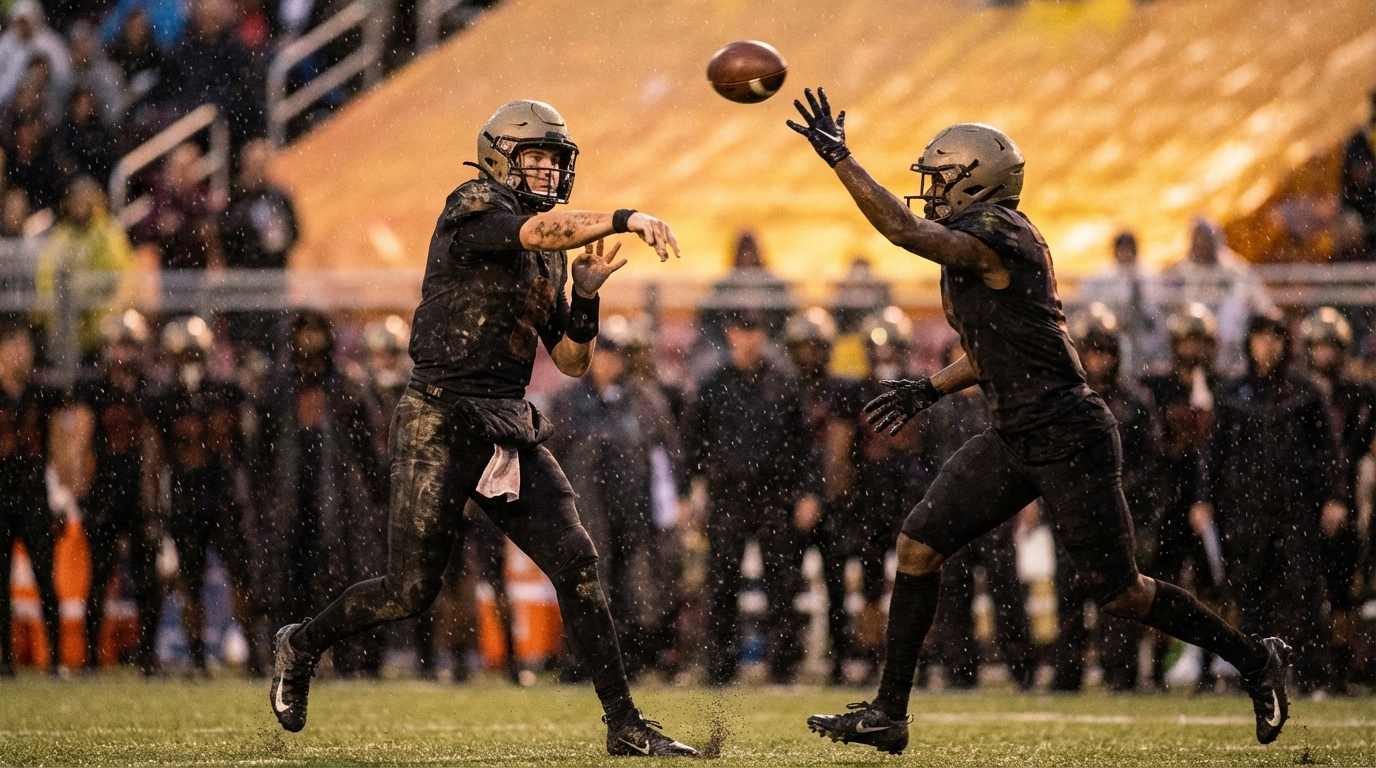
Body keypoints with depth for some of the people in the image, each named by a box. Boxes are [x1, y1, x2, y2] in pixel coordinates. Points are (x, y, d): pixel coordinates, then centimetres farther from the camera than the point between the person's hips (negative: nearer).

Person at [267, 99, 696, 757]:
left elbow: (572, 362, 17)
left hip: (510, 429, 7)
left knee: (577, 566, -4)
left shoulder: (552, 258, 17)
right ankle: (303, 645, 23)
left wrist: (586, 294, 0)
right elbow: (540, 229, -28)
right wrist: (624, 219, -39)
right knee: (411, 591, -4)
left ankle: (624, 725, -2)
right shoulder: (473, 209, -7)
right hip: (441, 423, -7)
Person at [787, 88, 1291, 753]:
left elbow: (904, 230, -29)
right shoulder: (977, 244, 13)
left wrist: (839, 159, -26)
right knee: (918, 546, 1)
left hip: (1067, 437, -10)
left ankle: (1254, 659, 18)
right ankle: (887, 713, 5)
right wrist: (930, 389, 17)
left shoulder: (993, 237, -17)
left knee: (1116, 592, -1)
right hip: (1016, 441, 10)